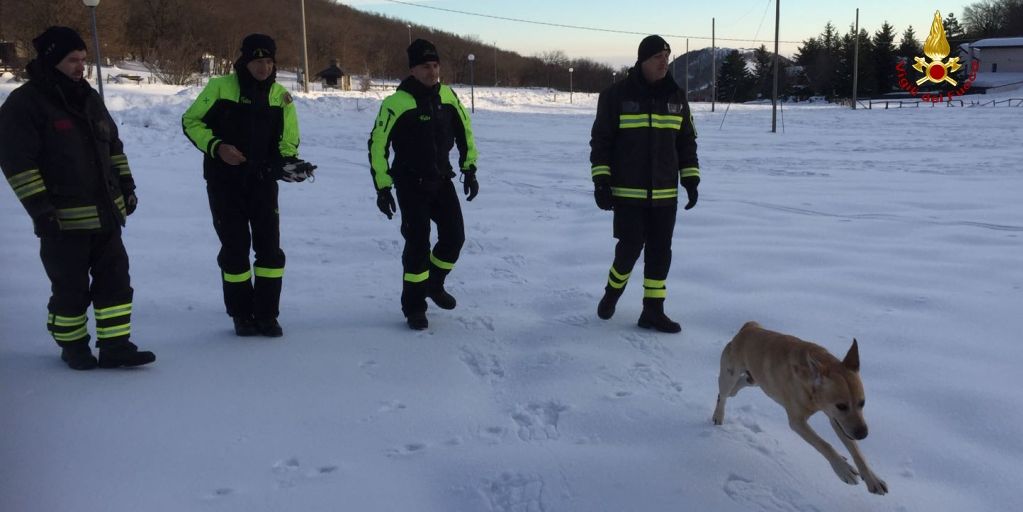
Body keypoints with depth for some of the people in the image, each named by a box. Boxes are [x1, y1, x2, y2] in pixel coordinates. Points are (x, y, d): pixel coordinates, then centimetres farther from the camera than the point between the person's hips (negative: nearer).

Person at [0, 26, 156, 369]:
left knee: (115, 280, 6)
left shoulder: (89, 98, 13)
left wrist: (126, 185, 15)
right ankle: (72, 347, 23)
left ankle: (114, 346, 13)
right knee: (71, 288, 4)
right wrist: (39, 207, -19)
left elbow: (113, 145, 22)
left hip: (106, 213, 7)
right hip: (64, 220, -7)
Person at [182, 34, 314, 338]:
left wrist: (289, 162, -14)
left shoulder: (281, 96, 2)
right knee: (235, 248, 2)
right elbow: (191, 121, 0)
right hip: (224, 181, -2)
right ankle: (241, 315, 18)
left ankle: (266, 314, 12)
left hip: (262, 181, 2)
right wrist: (216, 146, -16)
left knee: (270, 247, -2)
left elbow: (287, 141, 7)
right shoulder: (220, 87, -6)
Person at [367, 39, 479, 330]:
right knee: (418, 245, -7)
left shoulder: (447, 96, -1)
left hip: (442, 180, 5)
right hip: (411, 185, -5)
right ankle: (413, 306, 9)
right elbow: (378, 145, -13)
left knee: (454, 236, 5)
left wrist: (469, 169, 9)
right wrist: (382, 188, -12)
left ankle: (434, 284, 32)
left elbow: (464, 131, 12)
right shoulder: (397, 103, -17)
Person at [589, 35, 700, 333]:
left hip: (665, 194, 4)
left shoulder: (676, 97, 7)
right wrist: (601, 182, -9)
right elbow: (600, 140, -4)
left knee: (660, 251, 5)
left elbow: (687, 141, 14)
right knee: (630, 247, -4)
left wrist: (691, 181, 8)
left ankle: (653, 310, 15)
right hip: (628, 193, -4)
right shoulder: (617, 95, -6)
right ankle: (612, 292, 25)